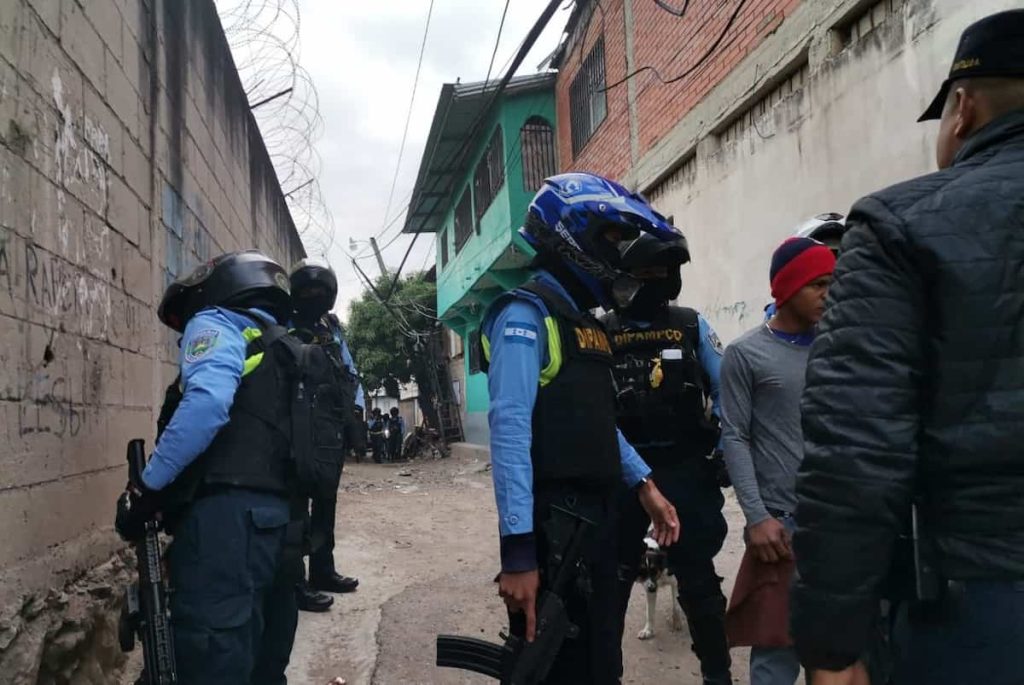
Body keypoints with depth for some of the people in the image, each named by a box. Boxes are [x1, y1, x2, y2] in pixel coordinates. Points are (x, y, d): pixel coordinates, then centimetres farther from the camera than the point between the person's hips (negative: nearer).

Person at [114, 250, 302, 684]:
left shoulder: (219, 323, 3)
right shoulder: (285, 350, 28)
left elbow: (206, 401, -17)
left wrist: (147, 489, -13)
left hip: (227, 516, -9)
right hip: (279, 521, 9)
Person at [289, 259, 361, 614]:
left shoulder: (334, 329, 17)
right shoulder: (286, 328, -4)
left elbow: (350, 372, 19)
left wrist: (355, 410, 8)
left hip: (334, 428, 7)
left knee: (326, 500, 15)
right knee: (297, 503, -6)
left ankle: (323, 569, 27)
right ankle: (295, 581, -2)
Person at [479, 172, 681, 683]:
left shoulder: (583, 320, 16)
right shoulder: (527, 313, -13)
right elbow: (510, 429, -22)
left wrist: (643, 484, 13)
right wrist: (518, 550, -27)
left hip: (595, 514, 9)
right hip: (552, 523, -9)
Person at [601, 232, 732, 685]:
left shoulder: (693, 326, 3)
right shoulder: (603, 333, 1)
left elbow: (726, 391, 5)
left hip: (685, 468, 0)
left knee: (699, 579, 7)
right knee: (613, 578, 12)